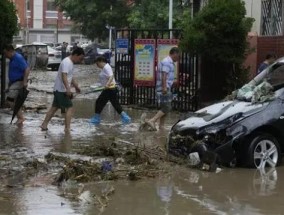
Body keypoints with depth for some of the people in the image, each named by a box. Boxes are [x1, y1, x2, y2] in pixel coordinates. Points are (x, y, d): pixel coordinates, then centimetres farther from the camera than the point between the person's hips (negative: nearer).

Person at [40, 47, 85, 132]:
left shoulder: (71, 63, 15)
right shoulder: (66, 62, -17)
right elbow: (64, 76, -29)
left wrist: (76, 86, 29)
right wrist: (68, 88, -38)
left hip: (58, 90, 10)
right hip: (61, 90, -10)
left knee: (54, 107, 14)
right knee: (69, 108, -9)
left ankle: (44, 125, 17)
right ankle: (67, 128, -10)